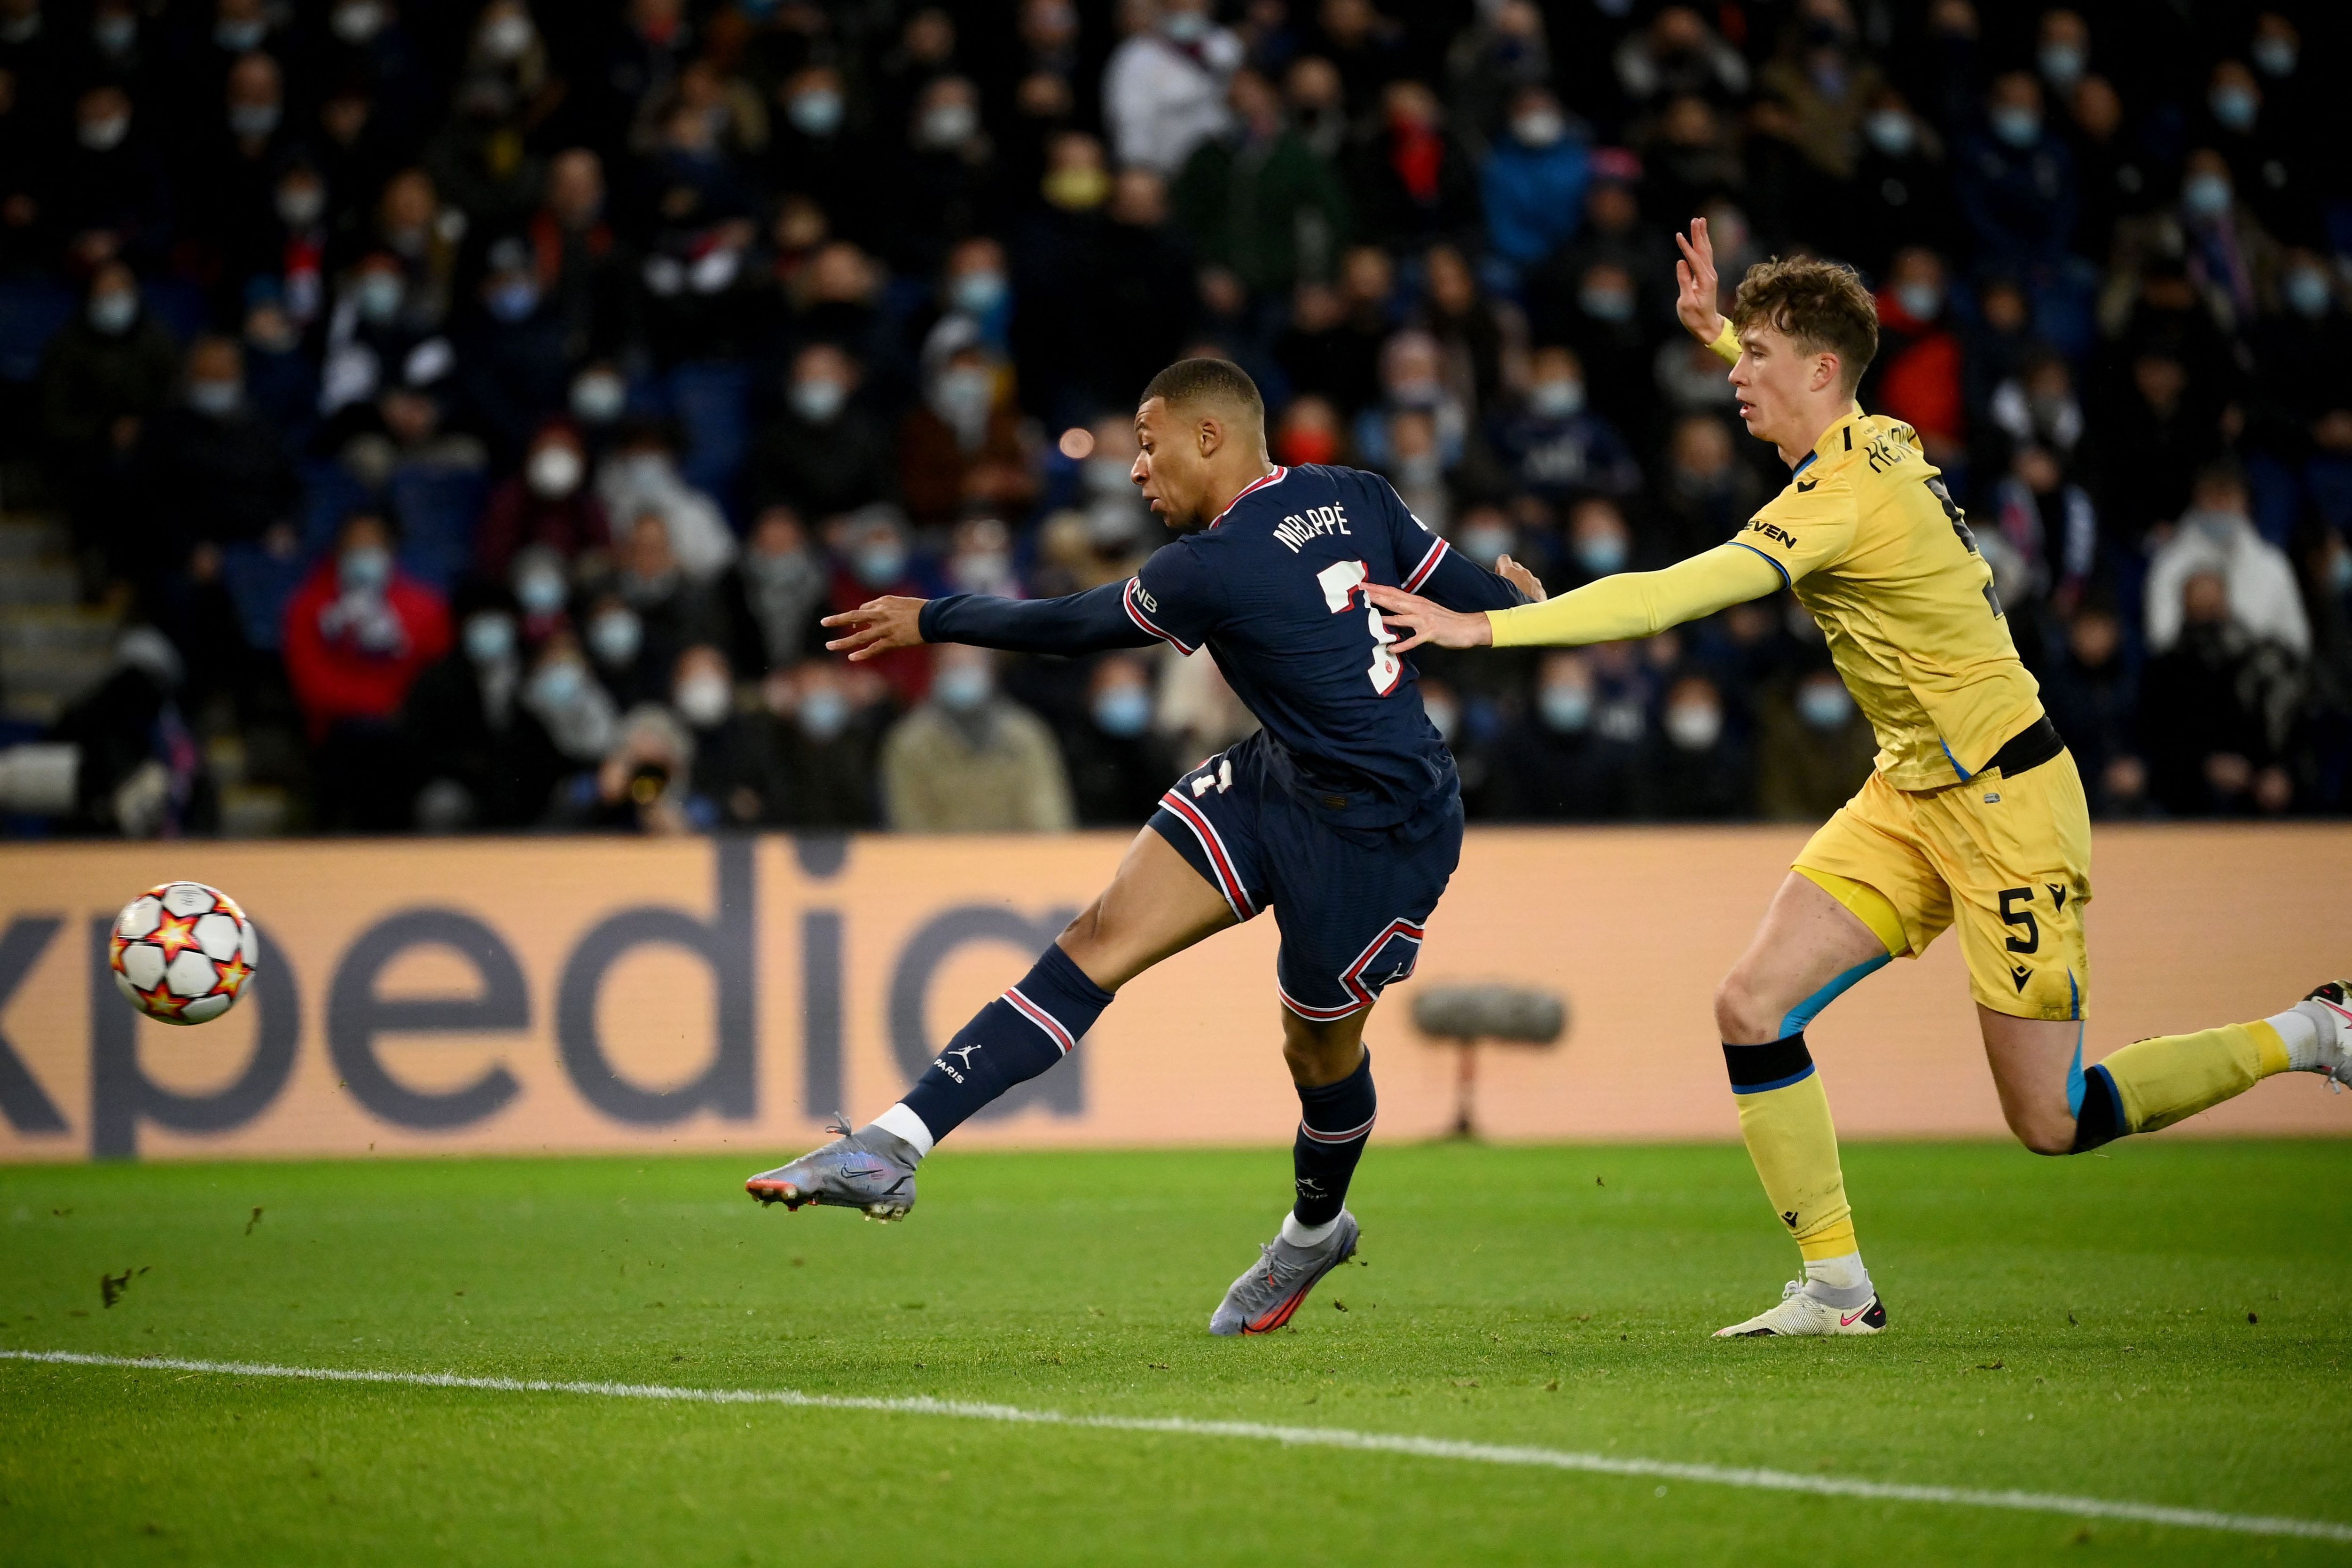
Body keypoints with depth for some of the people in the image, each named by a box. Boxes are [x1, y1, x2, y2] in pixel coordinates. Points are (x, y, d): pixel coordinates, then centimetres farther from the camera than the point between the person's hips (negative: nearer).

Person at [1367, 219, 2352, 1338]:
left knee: (2051, 1122, -3)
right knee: (1752, 1006, -6)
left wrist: (1486, 627, -32)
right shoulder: (1882, 442, 3)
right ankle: (1837, 1290, -1)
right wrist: (1714, 330, 21)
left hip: (2006, 802, -9)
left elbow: (1671, 599, -32)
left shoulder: (1844, 499, -24)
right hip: (1913, 794, 9)